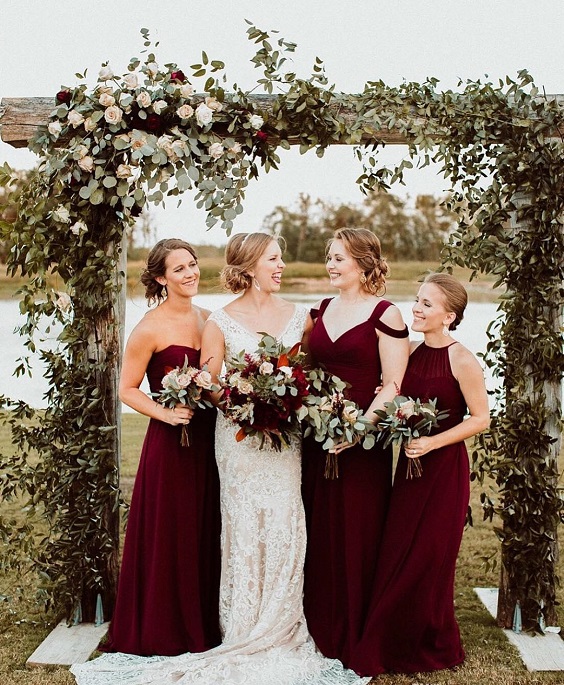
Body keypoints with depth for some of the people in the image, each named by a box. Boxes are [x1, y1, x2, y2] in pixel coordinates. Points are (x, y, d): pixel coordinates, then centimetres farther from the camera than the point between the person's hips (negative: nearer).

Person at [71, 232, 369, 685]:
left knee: (285, 527, -1)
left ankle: (282, 634, 14)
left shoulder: (300, 316, 9)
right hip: (239, 439, -2)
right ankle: (246, 639, 13)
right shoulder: (220, 323, 0)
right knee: (245, 529, 0)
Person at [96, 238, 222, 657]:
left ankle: (204, 621, 30)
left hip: (208, 438, 6)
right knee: (170, 536, 4)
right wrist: (166, 414, -19)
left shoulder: (207, 319, 8)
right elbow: (127, 390, -7)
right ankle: (167, 631, 22)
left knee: (207, 533, 13)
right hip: (170, 443, -6)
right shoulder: (151, 328, -10)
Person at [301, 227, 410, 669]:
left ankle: (353, 637, 19)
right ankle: (318, 628, 27)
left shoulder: (385, 314, -7)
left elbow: (392, 385, -11)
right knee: (318, 532, 11)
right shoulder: (322, 310, 11)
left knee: (356, 535, 3)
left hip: (363, 441, -5)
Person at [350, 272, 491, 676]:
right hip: (410, 462, 6)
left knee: (429, 559, 6)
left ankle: (431, 648, 26)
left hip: (445, 467, -5)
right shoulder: (410, 351, 4)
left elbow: (480, 419, -12)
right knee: (397, 554, 9)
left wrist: (432, 442, -19)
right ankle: (395, 643, 26)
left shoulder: (462, 360, -14)